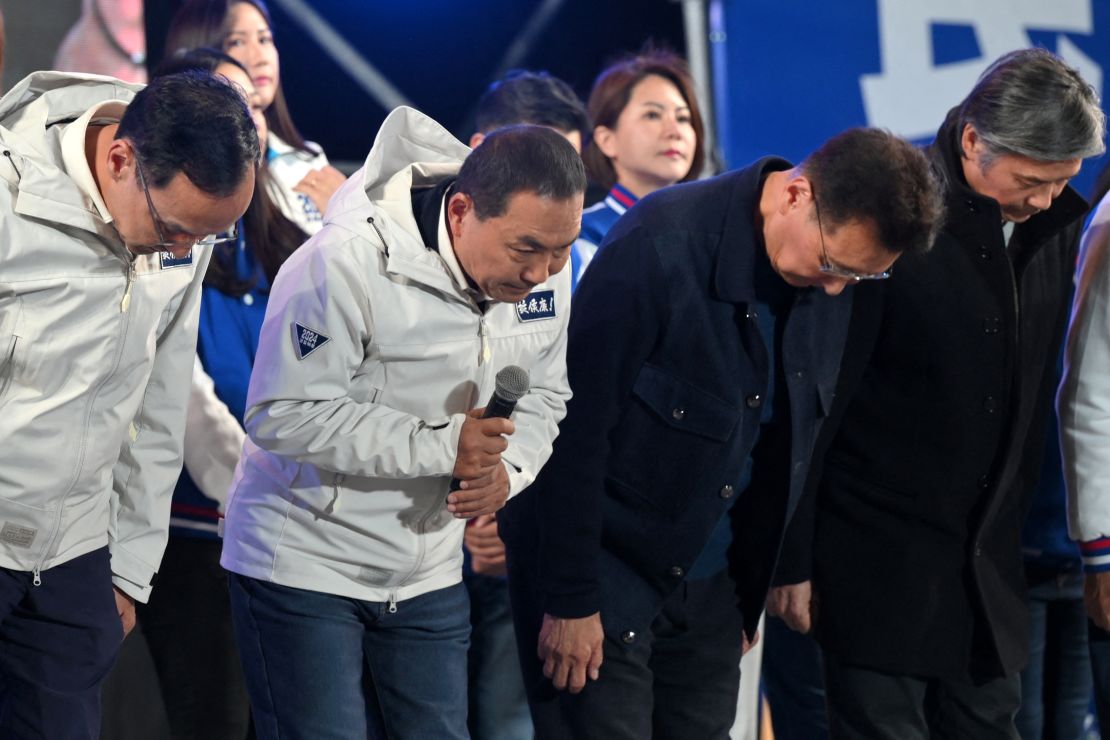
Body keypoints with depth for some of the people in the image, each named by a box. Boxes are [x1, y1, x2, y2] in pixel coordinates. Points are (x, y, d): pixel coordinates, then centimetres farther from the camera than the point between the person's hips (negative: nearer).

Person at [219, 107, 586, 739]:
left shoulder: (542, 270, -4)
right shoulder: (347, 265, -26)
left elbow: (543, 399, 9)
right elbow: (284, 417, -26)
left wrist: (507, 469, -13)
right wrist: (441, 446, -29)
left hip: (428, 577, 6)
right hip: (307, 563, -6)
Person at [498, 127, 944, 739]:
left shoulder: (827, 289, -2)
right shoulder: (661, 247, -22)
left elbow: (794, 444, 9)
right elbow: (577, 428, -20)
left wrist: (751, 595, 11)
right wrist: (570, 598, -17)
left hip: (706, 589, 6)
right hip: (606, 572, -6)